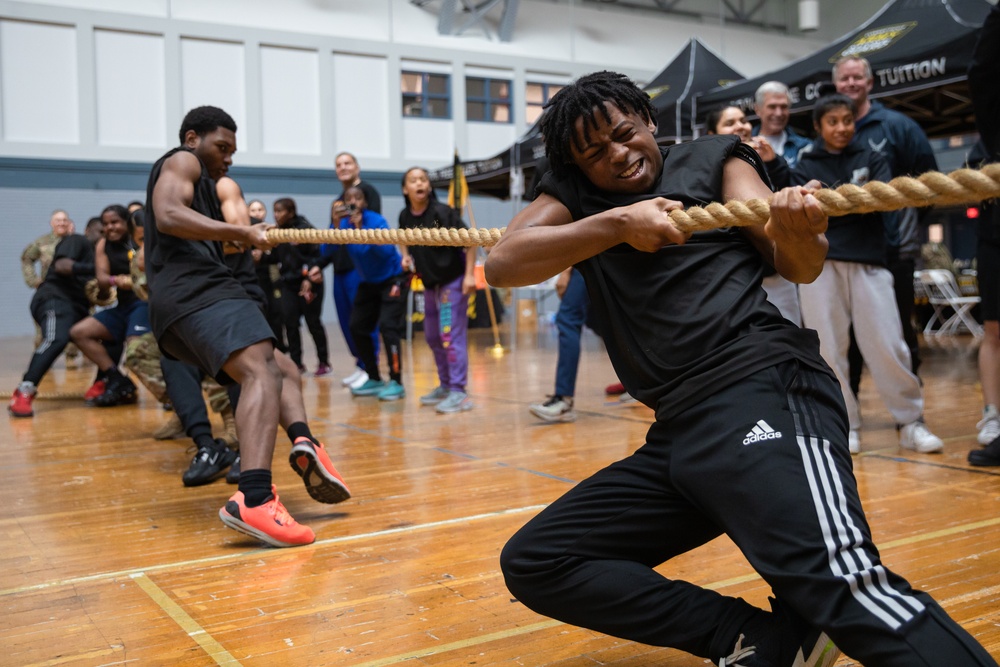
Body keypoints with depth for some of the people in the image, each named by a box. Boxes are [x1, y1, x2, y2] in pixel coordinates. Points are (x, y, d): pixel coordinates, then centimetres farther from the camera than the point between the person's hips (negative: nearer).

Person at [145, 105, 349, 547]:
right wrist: (238, 232, -17)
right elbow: (168, 216, -12)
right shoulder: (182, 161, 10)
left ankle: (302, 441, -13)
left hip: (176, 309, 10)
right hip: (197, 290, -10)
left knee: (281, 369, 17)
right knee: (261, 372, -28)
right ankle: (254, 500, -48)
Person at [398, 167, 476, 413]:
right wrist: (405, 256, 1)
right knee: (432, 337, 15)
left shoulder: (442, 212, -18)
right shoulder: (405, 216, -1)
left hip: (453, 280, -7)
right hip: (429, 282, 7)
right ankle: (445, 386, 29)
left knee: (451, 336, -10)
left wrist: (469, 274, -22)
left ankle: (458, 392, -6)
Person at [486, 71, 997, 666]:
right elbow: (502, 264, 0)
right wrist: (616, 224, -8)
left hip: (763, 388, -5)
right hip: (679, 429, 6)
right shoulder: (573, 197, 19)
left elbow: (799, 268, 2)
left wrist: (799, 233, -23)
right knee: (532, 564, -2)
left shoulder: (712, 159, 13)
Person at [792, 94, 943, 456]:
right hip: (820, 263, 0)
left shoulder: (870, 158, 14)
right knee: (829, 349, 0)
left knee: (887, 345, -4)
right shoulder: (805, 166, 12)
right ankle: (845, 425, 10)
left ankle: (911, 422, 8)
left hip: (868, 260, 0)